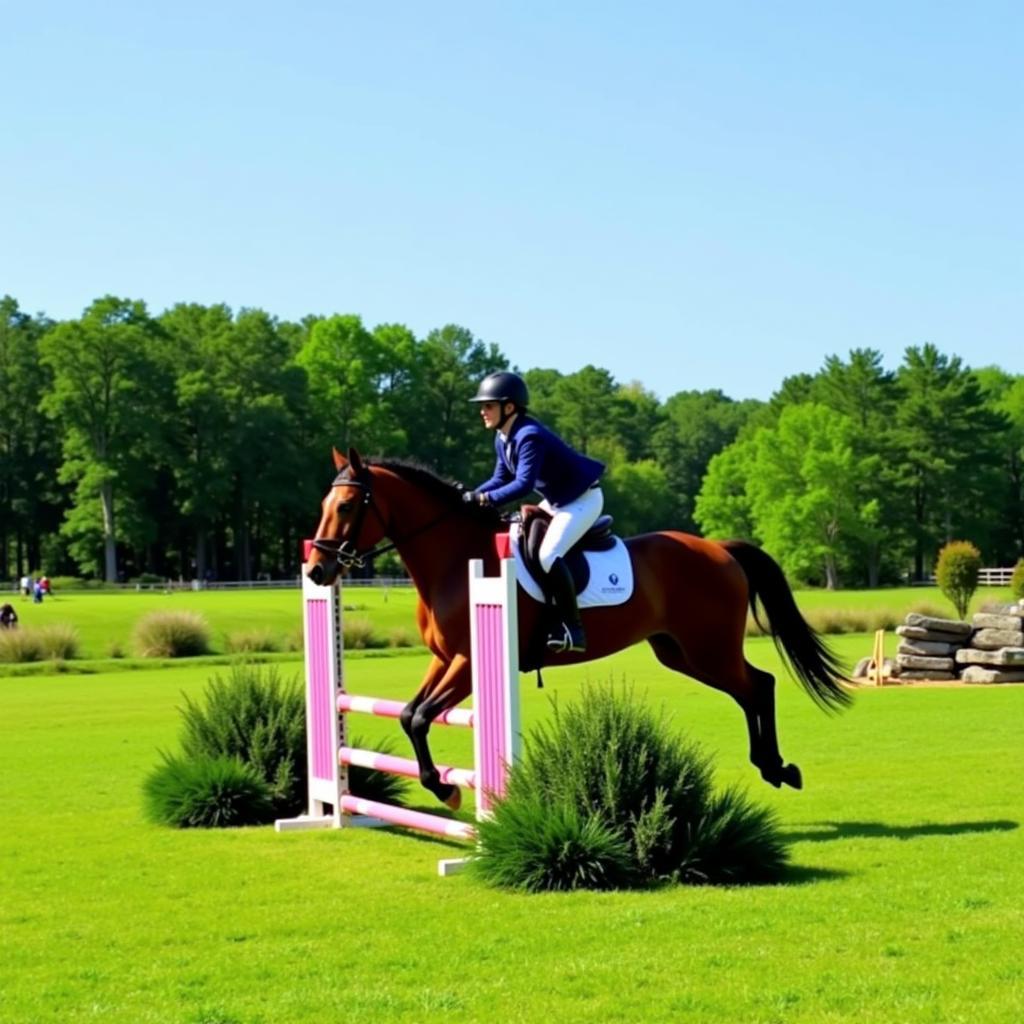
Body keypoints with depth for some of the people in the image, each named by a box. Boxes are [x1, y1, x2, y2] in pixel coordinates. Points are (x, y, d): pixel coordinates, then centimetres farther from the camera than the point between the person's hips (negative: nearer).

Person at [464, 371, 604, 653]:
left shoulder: (529, 436, -28)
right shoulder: (503, 439, 2)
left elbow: (523, 484, -35)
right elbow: (501, 479, 7)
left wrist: (487, 498, -39)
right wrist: (473, 495, -8)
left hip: (583, 500, -11)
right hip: (556, 500, 11)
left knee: (548, 554, -25)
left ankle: (572, 628, -22)